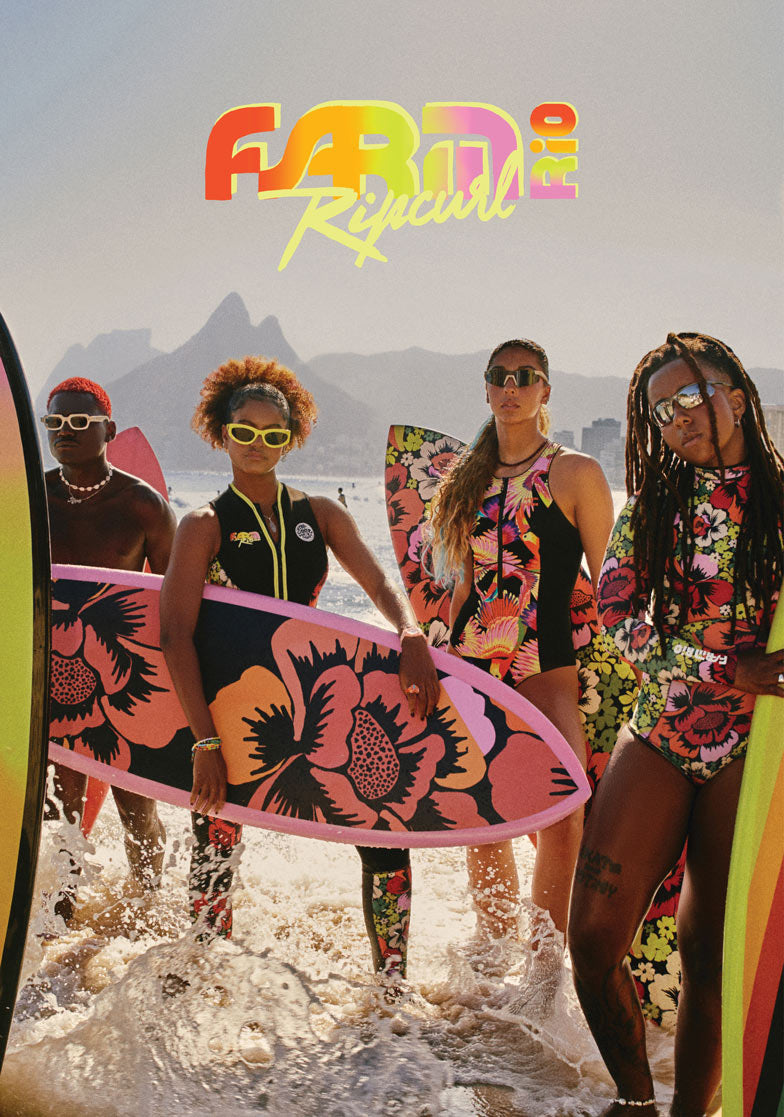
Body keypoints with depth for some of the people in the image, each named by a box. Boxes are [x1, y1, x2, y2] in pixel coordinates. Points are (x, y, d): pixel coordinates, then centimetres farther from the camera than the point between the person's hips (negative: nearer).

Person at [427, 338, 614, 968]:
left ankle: (545, 967, 4)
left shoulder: (575, 472, -1)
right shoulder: (472, 480, 14)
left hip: (550, 666, -4)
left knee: (561, 819, -13)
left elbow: (608, 583, -2)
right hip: (476, 666, 5)